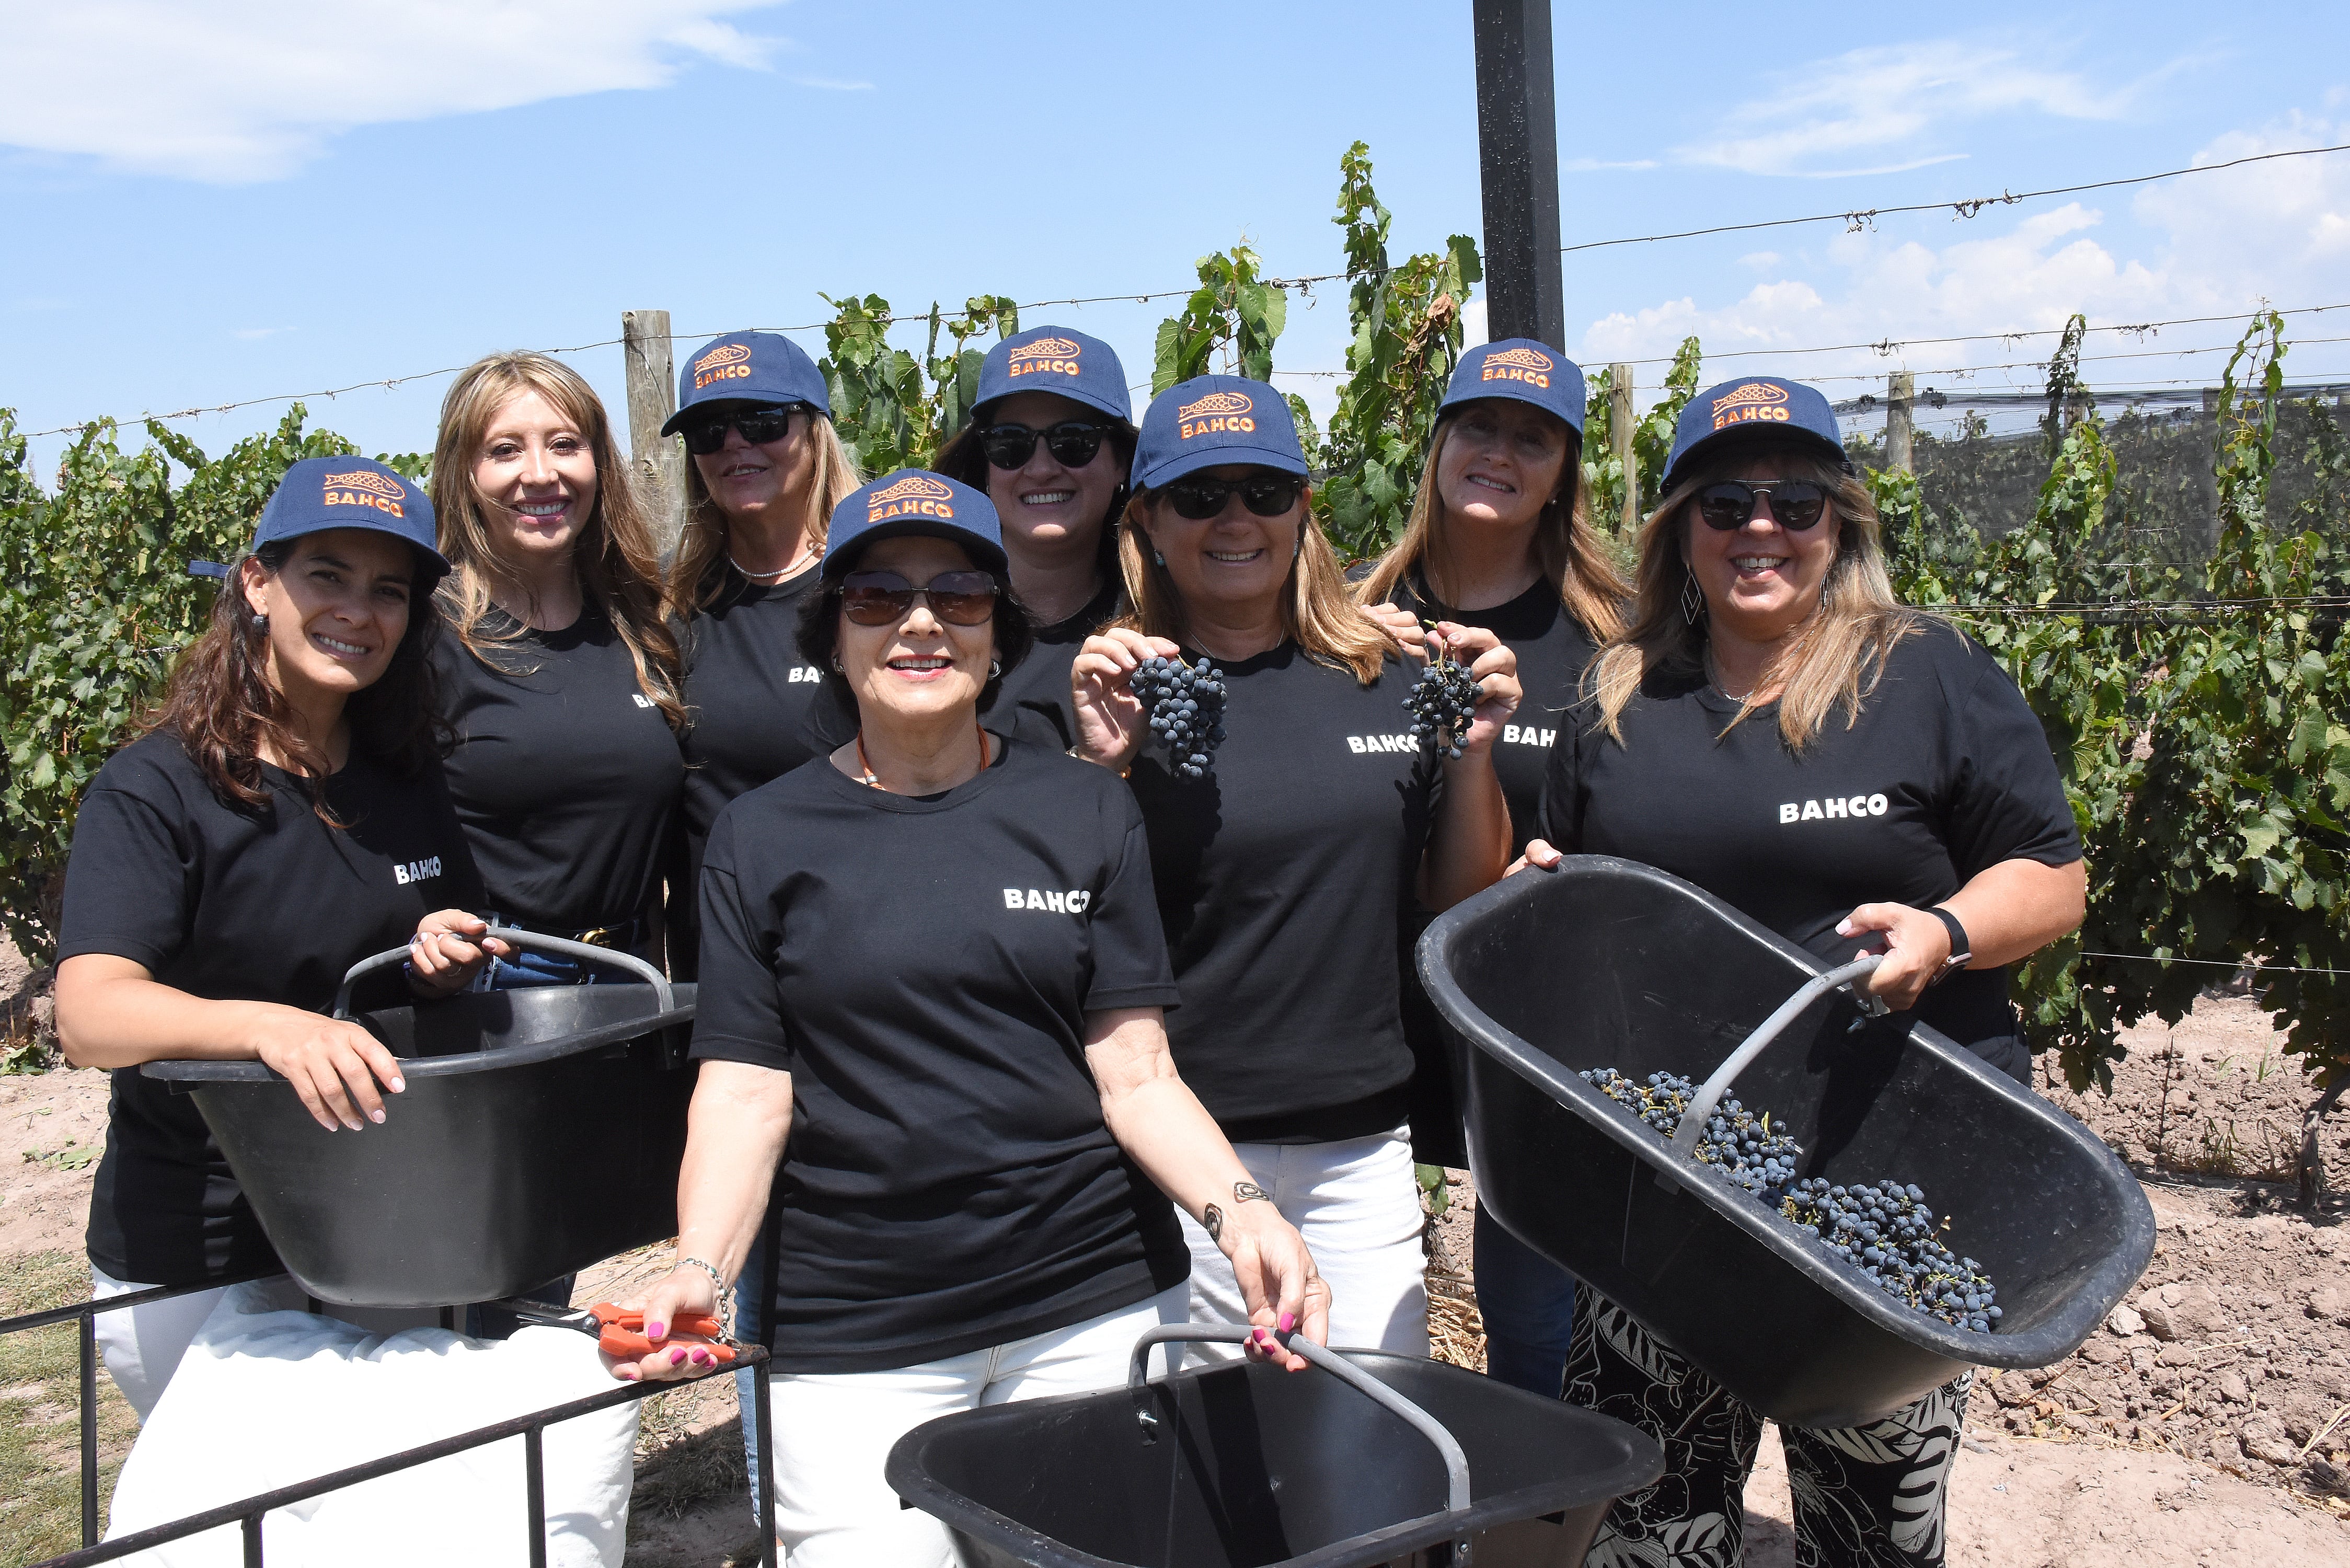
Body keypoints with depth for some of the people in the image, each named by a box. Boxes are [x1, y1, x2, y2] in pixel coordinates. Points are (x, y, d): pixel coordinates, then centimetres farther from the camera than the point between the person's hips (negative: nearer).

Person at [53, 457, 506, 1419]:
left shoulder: (413, 778, 3)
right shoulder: (155, 788, -14)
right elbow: (88, 1017, -27)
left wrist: (446, 960, -7)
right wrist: (272, 1028, -46)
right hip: (193, 1264, -5)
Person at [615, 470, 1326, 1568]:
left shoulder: (1087, 813, 3)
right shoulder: (762, 837, 2)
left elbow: (1137, 1076, -1)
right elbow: (745, 1094, -2)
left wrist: (1237, 1208, -19)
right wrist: (700, 1270, -19)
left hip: (1098, 1312, 1)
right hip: (851, 1340, 0)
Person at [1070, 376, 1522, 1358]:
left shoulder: (1389, 680, 6)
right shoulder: (1118, 691, -4)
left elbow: (1464, 907, 11)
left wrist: (1474, 753, -3)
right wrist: (1100, 768, -19)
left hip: (1363, 1151, 3)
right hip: (1180, 1155, -3)